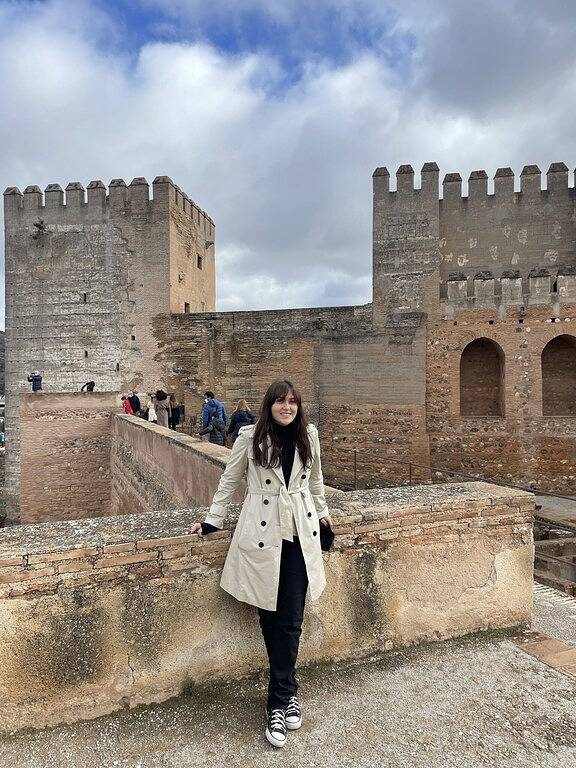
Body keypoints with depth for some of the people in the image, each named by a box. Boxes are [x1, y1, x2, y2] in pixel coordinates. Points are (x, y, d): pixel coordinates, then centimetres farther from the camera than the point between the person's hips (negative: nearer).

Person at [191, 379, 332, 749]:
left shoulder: (309, 435, 1)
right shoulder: (250, 437, -7)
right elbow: (230, 480, 4)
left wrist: (322, 511, 23)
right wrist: (213, 520, 5)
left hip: (301, 532, 2)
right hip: (263, 533, -2)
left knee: (291, 619, 2)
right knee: (271, 618, 6)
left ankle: (279, 702, 18)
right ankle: (289, 693, 25)